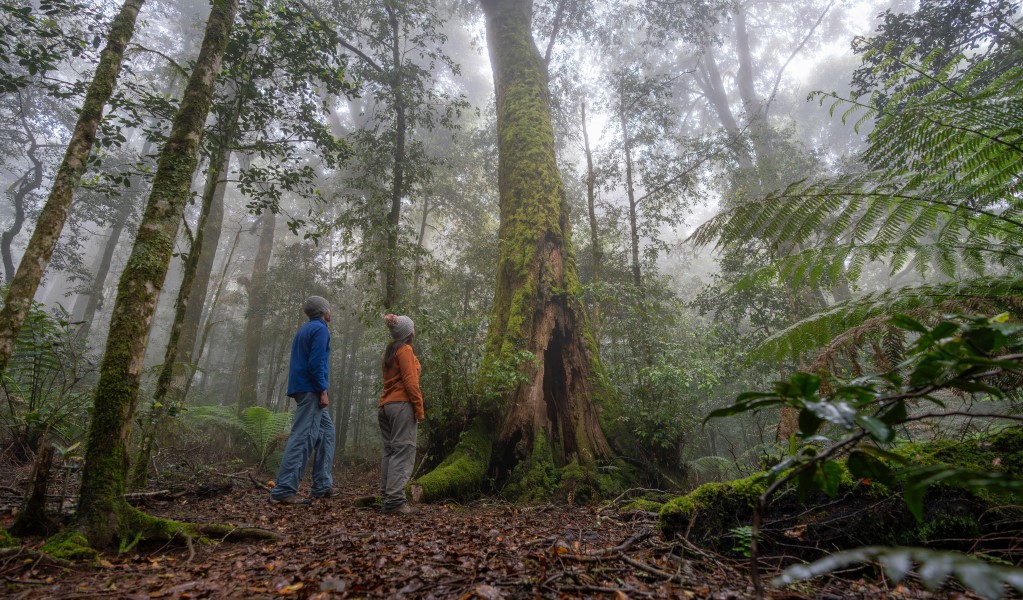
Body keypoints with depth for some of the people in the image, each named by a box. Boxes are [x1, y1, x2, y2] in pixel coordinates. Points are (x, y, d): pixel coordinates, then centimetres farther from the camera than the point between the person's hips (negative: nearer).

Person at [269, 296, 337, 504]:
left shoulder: (304, 330, 21)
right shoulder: (320, 329, -8)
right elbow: (316, 362, -19)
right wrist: (323, 390, -19)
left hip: (302, 388, 10)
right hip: (311, 389, -10)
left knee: (327, 431, 14)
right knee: (303, 437, -11)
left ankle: (322, 485, 14)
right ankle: (283, 491, -12)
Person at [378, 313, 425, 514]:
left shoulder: (390, 352, 21)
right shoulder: (405, 350, -5)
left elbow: (391, 380, 16)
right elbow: (410, 381, -13)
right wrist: (419, 408, -12)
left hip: (386, 406, 9)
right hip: (402, 405, -9)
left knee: (390, 452, 8)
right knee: (403, 451, -10)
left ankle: (386, 497, 8)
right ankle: (395, 501, -15)